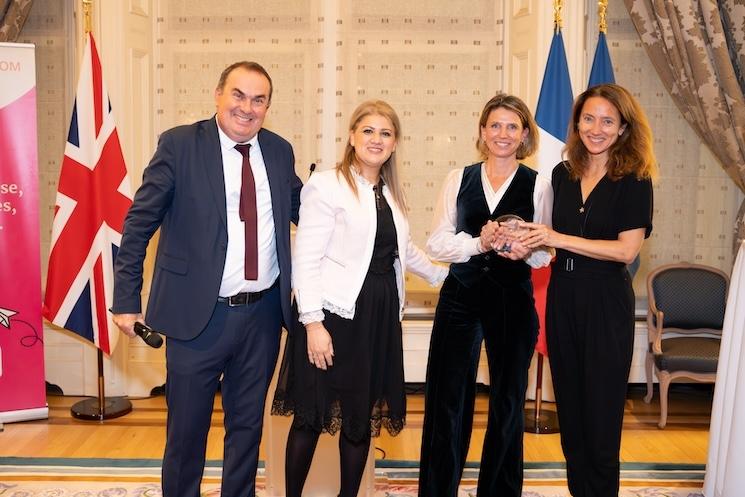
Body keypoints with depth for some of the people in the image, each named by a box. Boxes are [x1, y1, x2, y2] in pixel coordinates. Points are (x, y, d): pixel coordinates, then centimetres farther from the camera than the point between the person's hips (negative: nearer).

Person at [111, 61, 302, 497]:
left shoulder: (279, 151, 5)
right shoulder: (180, 144, -7)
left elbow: (301, 211, 17)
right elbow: (139, 223, -6)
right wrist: (127, 299, -9)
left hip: (264, 314, 4)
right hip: (199, 314, -3)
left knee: (248, 424, 18)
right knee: (187, 428, 11)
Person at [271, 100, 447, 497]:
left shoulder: (391, 193, 14)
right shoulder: (326, 185, -9)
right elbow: (305, 260, -13)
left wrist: (443, 274, 32)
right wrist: (313, 323, -18)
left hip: (380, 316, 7)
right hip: (335, 315, -6)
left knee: (362, 417, 13)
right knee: (312, 416, 3)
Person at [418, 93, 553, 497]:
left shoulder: (538, 185, 2)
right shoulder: (458, 179, 6)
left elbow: (545, 252, 5)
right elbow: (436, 242, 0)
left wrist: (525, 251, -17)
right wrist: (478, 243, -16)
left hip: (513, 300, 0)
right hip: (460, 297, 1)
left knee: (507, 403, 10)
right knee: (447, 401, 2)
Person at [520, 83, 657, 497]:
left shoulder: (634, 180, -9)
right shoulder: (563, 174, 6)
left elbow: (627, 249, -17)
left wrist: (559, 239, -19)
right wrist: (529, 242, -4)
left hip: (606, 304, -5)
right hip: (562, 296, 5)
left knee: (601, 411, 5)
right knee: (570, 405, 14)